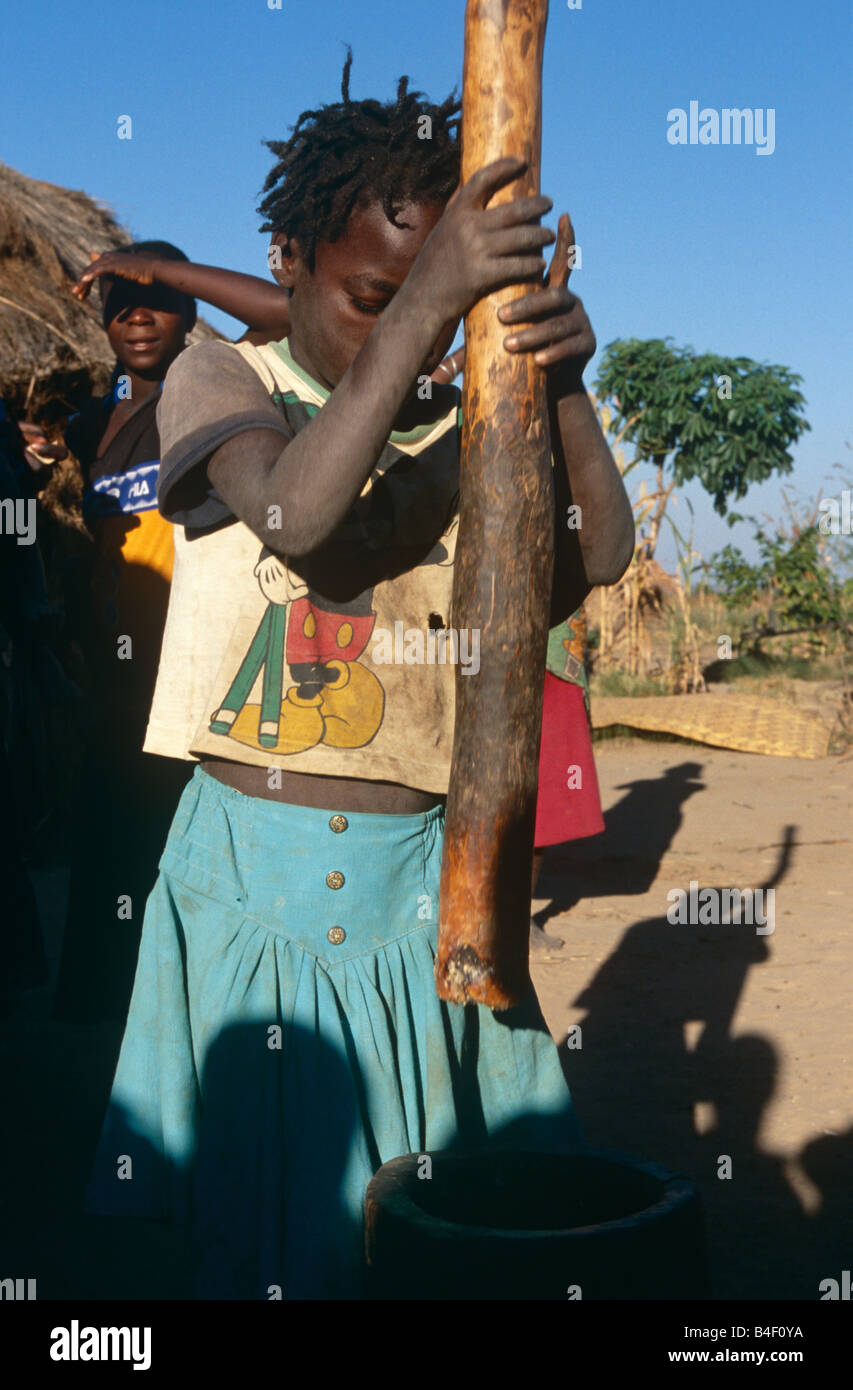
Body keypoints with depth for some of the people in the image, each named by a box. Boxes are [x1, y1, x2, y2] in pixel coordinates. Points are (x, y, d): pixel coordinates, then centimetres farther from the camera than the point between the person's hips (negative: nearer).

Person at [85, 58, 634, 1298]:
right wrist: (417, 308, -26)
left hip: (422, 875, 2)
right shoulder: (220, 380, 1)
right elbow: (295, 513, -20)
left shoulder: (471, 431, 7)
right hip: (253, 870, -2)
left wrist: (563, 387, -23)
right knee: (266, 1206, 6)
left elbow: (600, 553, -7)